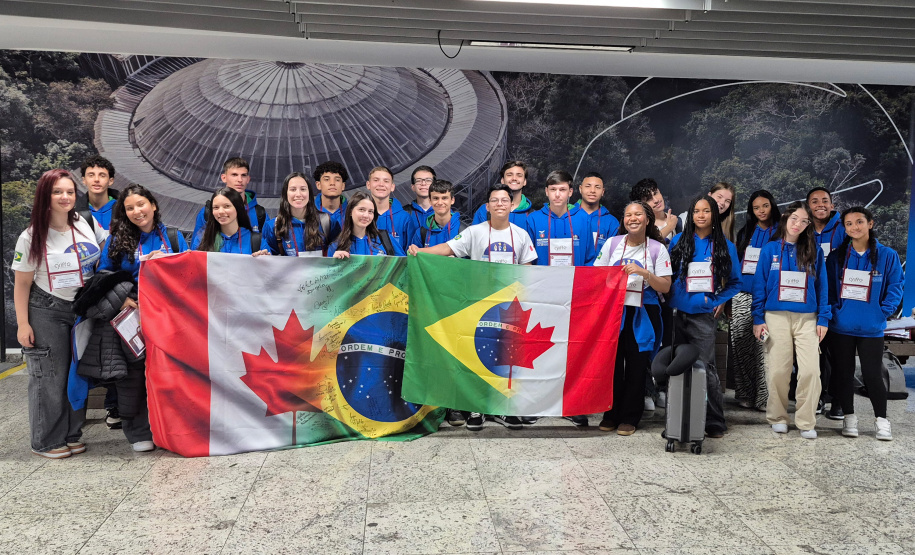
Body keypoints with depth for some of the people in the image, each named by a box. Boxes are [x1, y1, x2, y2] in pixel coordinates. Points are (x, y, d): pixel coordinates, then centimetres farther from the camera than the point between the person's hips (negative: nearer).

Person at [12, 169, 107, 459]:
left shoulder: (86, 223, 0)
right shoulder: (32, 237, -9)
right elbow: (22, 283, -6)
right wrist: (23, 324, -10)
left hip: (83, 310, 4)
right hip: (47, 312, -4)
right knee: (50, 376, -1)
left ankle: (72, 435, 22)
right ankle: (47, 441, 12)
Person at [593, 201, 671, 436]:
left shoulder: (658, 248, 1)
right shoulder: (612, 243, 5)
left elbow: (665, 287, -2)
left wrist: (644, 273, -17)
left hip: (642, 314, -1)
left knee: (636, 366, 4)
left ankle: (629, 418, 17)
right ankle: (611, 414, 18)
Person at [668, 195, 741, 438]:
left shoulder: (725, 246, 6)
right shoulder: (679, 241, 8)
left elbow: (735, 282, 13)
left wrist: (720, 301, 0)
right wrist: (669, 298, 2)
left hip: (703, 314, -2)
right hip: (677, 312, 2)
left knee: (705, 367, -5)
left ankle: (715, 423, 6)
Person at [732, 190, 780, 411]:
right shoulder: (745, 233, 14)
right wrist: (730, 294, 11)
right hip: (743, 296, 3)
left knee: (765, 347, -8)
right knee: (742, 345, 2)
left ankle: (764, 397, -2)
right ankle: (745, 395, 11)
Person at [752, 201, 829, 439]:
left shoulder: (814, 251, 7)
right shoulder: (770, 249, 4)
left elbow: (822, 286, 8)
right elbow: (759, 284, 4)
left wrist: (823, 319, 1)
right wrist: (758, 319, -1)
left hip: (807, 319, 1)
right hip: (776, 317, -1)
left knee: (810, 371, -6)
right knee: (777, 370, 1)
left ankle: (806, 422, 6)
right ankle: (778, 417, 16)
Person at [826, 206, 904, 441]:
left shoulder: (888, 256, 0)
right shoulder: (837, 257, 4)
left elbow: (895, 287, -1)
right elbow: (829, 287, 5)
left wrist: (883, 312, -9)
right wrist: (834, 309, -6)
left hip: (872, 327, -2)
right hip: (842, 326, 2)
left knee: (872, 374, 1)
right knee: (843, 373, 9)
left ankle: (881, 419, 18)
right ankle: (849, 417, 22)